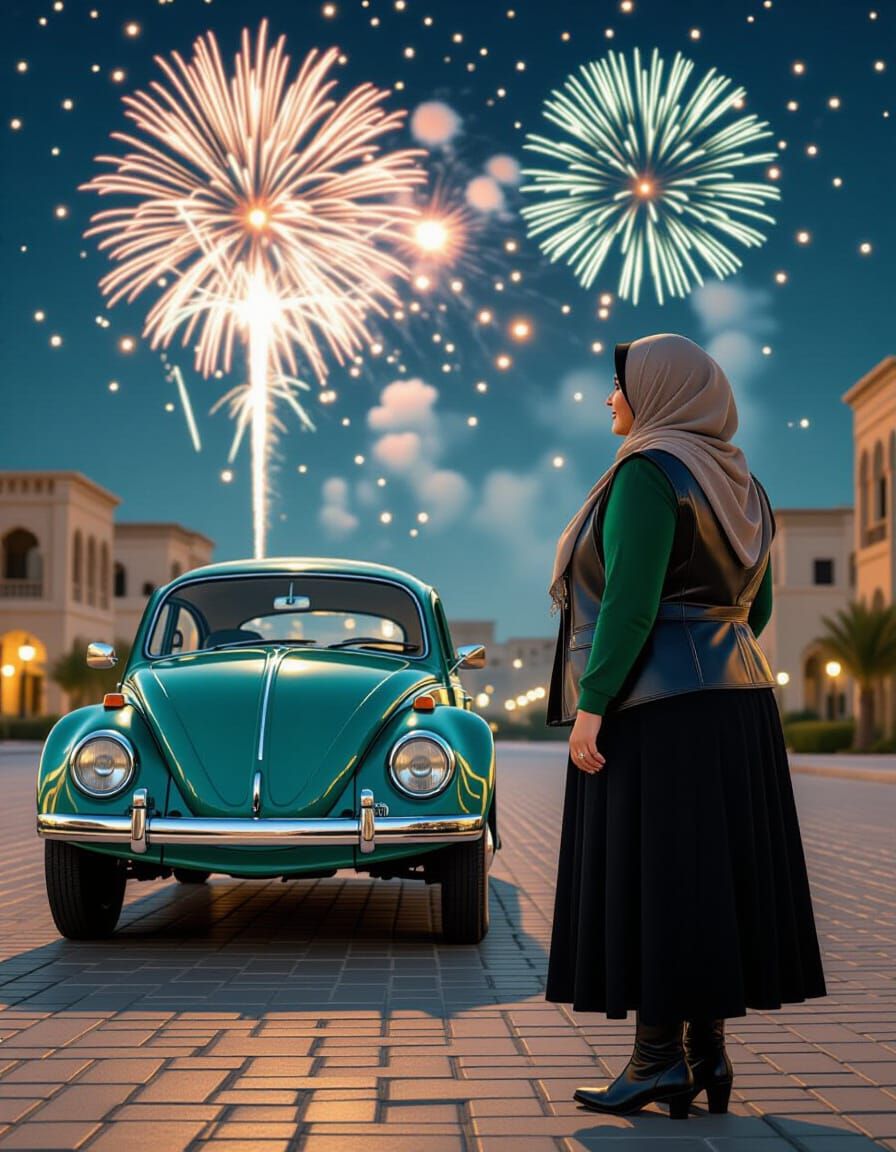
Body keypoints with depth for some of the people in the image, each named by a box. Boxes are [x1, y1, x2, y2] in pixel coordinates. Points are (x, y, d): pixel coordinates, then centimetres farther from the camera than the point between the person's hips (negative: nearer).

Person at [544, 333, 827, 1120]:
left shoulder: (648, 472, -12)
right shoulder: (737, 484, 14)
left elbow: (631, 598, -20)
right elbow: (755, 607, 17)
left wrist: (591, 705, -18)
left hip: (655, 707, -9)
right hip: (732, 704, 9)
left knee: (648, 878, -4)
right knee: (713, 878, 9)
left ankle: (659, 1056, -1)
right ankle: (708, 1050, 11)